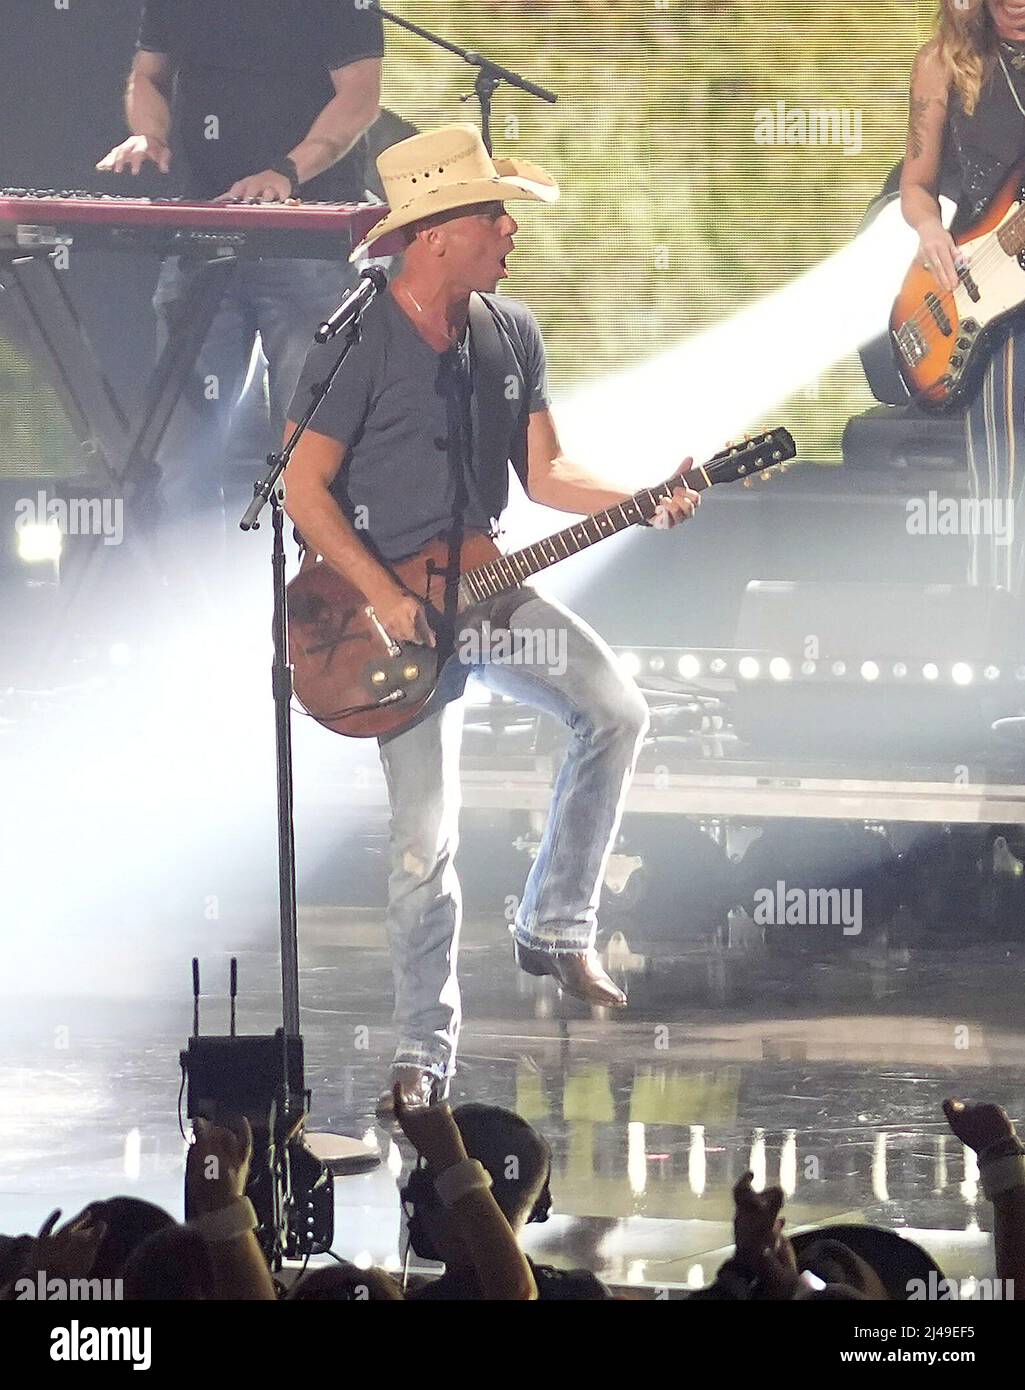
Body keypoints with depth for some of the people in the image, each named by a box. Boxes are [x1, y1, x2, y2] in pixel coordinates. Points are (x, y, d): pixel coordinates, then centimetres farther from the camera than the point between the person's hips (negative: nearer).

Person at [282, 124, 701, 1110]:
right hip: (395, 606, -6)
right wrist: (384, 599, -19)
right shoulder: (359, 345, -15)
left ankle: (555, 927, 2)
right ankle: (424, 1052, 5)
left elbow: (544, 473, 9)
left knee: (615, 711, -13)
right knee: (425, 838, -7)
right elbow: (305, 486, -13)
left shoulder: (511, 334, 5)